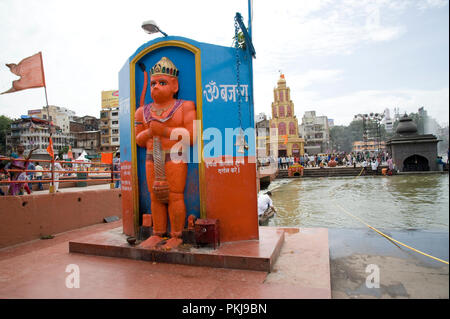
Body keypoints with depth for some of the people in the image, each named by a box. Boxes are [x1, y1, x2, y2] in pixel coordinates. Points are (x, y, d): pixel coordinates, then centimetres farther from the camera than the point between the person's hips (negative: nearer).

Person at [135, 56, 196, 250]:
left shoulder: (185, 107, 0)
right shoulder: (143, 111, 15)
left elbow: (192, 137, -9)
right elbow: (139, 140, 16)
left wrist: (164, 130, -15)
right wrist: (149, 132, -6)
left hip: (175, 158, -5)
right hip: (152, 160, 5)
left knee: (175, 197, -5)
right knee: (155, 197, 6)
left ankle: (176, 236, 5)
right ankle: (157, 235, 15)